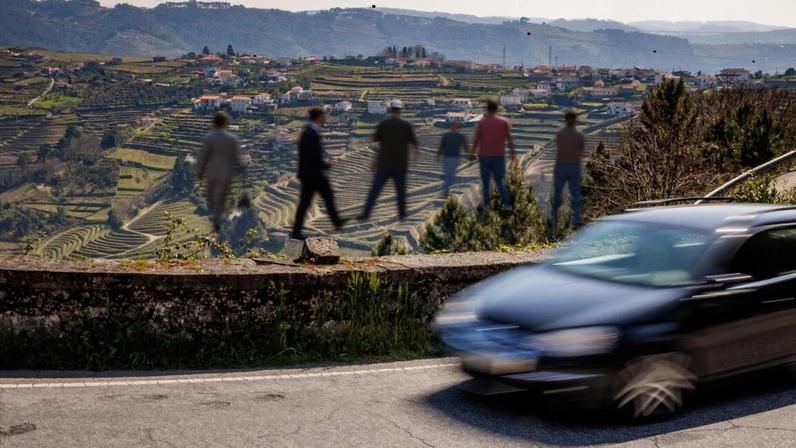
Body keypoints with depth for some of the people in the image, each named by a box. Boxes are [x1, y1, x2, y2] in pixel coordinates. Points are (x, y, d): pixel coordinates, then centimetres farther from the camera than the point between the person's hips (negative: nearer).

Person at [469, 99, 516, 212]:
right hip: (499, 156, 1)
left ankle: (486, 205, 5)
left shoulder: (481, 122, -6)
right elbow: (509, 139, 0)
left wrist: (472, 153, 6)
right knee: (500, 181, 12)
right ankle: (507, 203, 1)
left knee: (485, 181, 11)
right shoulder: (504, 122, -2)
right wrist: (513, 153, 8)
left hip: (484, 156, -1)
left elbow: (476, 139, -5)